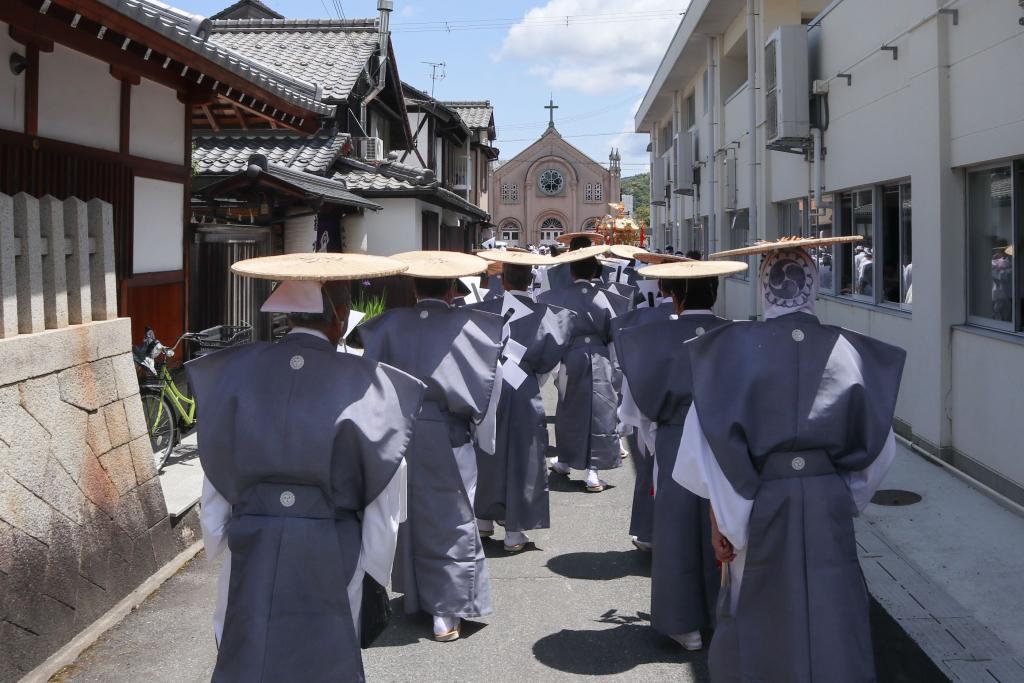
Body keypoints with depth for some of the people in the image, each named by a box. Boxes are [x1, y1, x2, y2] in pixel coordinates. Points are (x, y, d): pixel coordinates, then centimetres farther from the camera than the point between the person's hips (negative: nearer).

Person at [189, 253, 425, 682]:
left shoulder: (236, 371, -4)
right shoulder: (364, 384, -12)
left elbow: (214, 483, 2)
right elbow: (383, 501, -8)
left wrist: (218, 546, 14)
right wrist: (375, 573, 3)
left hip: (250, 553, 2)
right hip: (330, 561, -2)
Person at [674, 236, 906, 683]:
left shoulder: (733, 349, -10)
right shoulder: (847, 351, -4)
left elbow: (709, 443, -12)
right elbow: (877, 445, 3)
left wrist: (720, 516, -3)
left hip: (759, 503, -1)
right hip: (829, 505, 1)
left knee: (757, 617, 17)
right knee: (833, 624, 9)